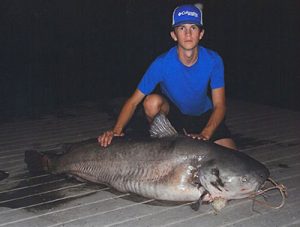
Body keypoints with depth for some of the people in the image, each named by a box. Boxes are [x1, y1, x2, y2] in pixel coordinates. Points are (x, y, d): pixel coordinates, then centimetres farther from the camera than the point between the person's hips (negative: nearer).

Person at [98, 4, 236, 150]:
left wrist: (204, 135, -37)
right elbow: (133, 101, -24)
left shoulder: (213, 60, -23)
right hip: (172, 111, -1)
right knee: (152, 101, -34)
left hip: (203, 115, 1)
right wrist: (117, 130, -40)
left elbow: (219, 106, -21)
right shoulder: (162, 63, -26)